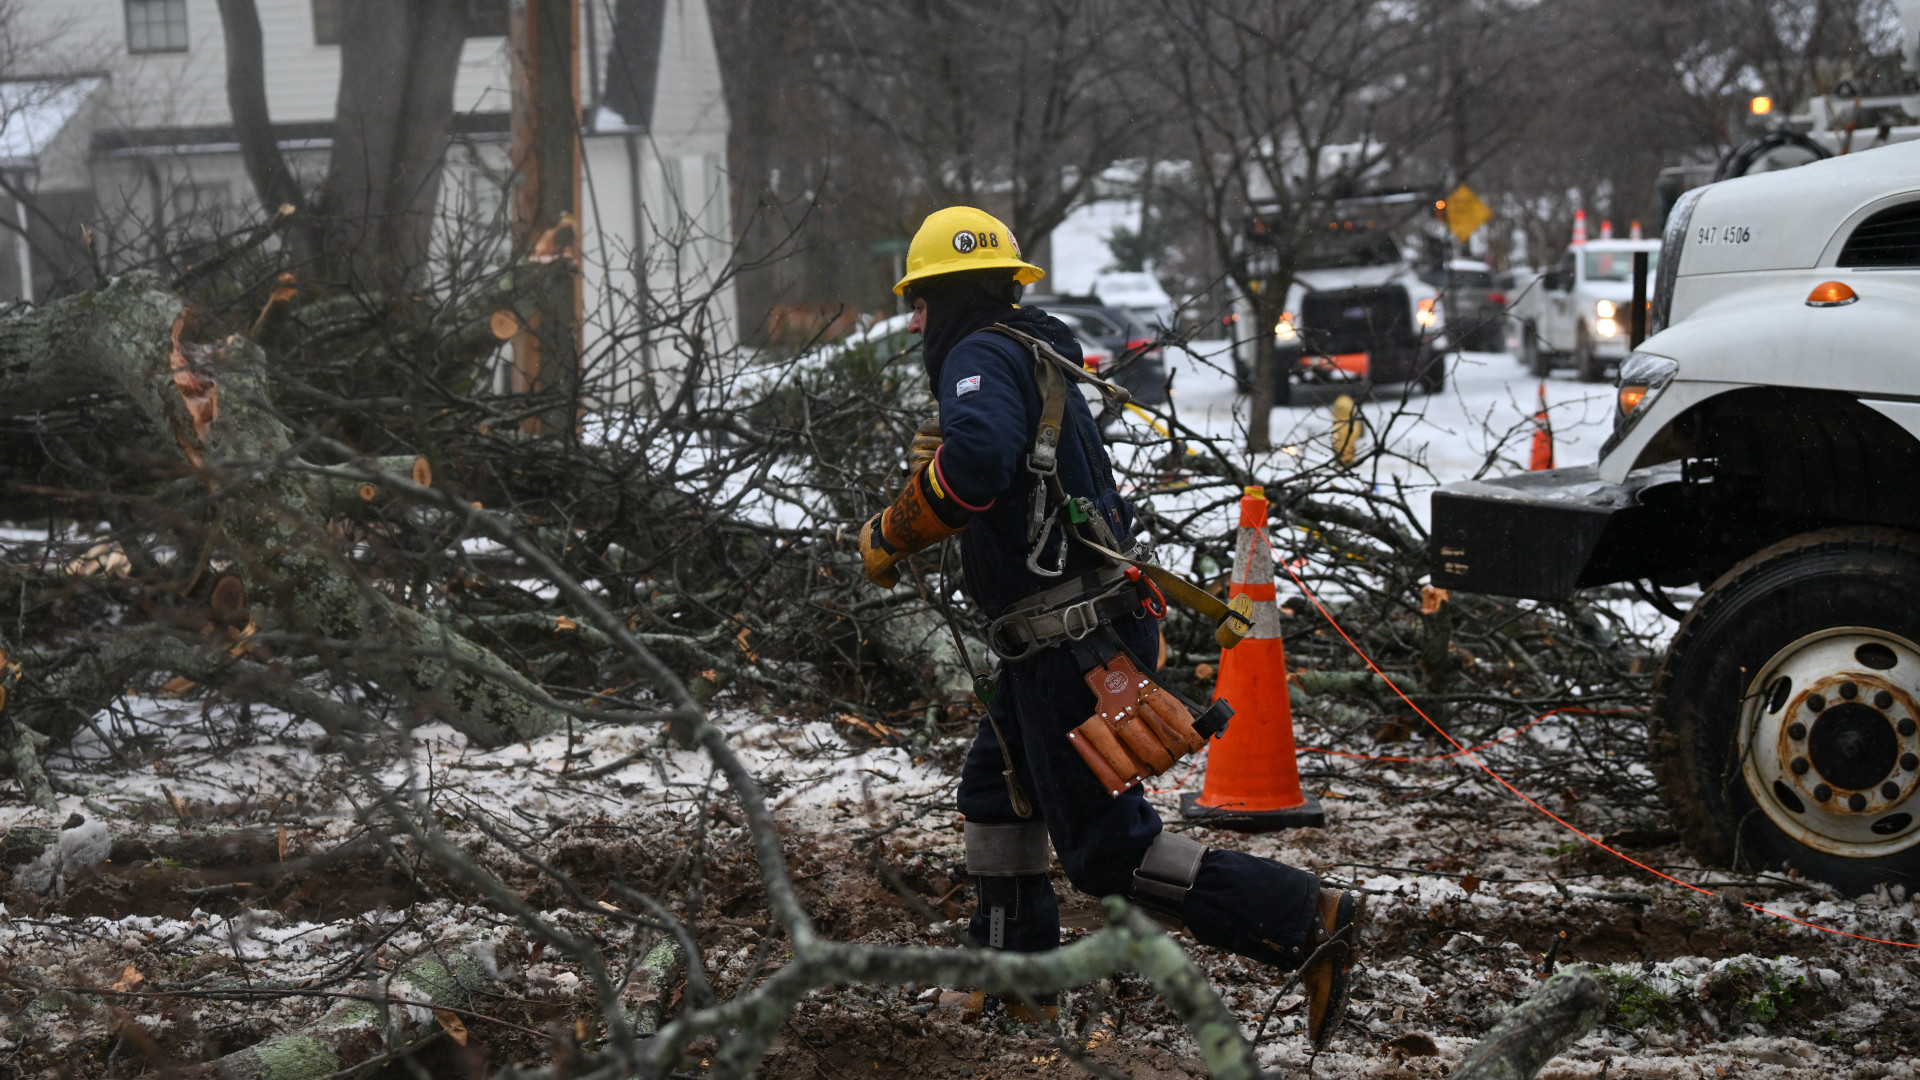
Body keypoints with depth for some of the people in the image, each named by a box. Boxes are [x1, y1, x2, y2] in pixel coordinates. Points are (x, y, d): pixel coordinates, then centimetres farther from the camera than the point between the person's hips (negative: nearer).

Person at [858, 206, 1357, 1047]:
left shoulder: (983, 356, -13)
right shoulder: (1037, 362, 19)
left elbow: (978, 461, -32)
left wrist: (890, 537, -20)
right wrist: (942, 458, 13)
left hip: (1070, 645, -11)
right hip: (1080, 631, 11)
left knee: (1106, 848, -7)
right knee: (997, 790, 26)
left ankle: (1302, 920, -9)